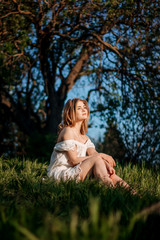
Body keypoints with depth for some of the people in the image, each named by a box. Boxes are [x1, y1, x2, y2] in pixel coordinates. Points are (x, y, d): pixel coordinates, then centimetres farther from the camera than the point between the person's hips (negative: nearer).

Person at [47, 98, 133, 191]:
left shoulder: (84, 137, 17)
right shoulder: (68, 131, -9)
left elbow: (93, 153, 3)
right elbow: (74, 160, -15)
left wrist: (107, 164, -18)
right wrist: (100, 156, -14)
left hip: (73, 171, 8)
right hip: (61, 172, -8)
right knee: (97, 159, -22)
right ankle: (110, 186, -34)